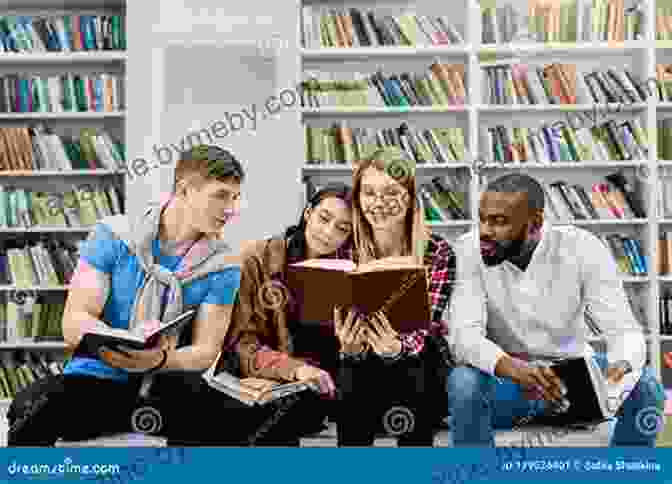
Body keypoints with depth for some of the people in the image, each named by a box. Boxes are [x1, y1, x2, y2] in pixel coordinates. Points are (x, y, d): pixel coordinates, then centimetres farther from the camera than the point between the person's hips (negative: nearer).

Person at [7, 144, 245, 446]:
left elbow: (205, 350, -5)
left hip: (169, 387, 1)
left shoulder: (222, 266, -1)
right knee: (33, 407, -32)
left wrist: (159, 360, -28)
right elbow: (74, 323, -8)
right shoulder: (114, 236, -3)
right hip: (97, 379, -1)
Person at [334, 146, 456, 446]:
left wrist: (396, 347, -38)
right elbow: (351, 342, -9)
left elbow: (425, 328, -17)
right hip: (363, 364, 1)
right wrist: (350, 346, -32)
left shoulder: (438, 253, -10)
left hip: (419, 360, -1)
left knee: (412, 378, -26)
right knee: (350, 382, -24)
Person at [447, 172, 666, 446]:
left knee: (645, 386, -22)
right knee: (463, 383, -32)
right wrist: (512, 368, -47)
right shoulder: (470, 250, -17)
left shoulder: (582, 248, -15)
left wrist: (620, 369, -43)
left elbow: (625, 330, -19)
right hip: (505, 377, -1)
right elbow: (463, 334, -26)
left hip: (574, 370, 2)